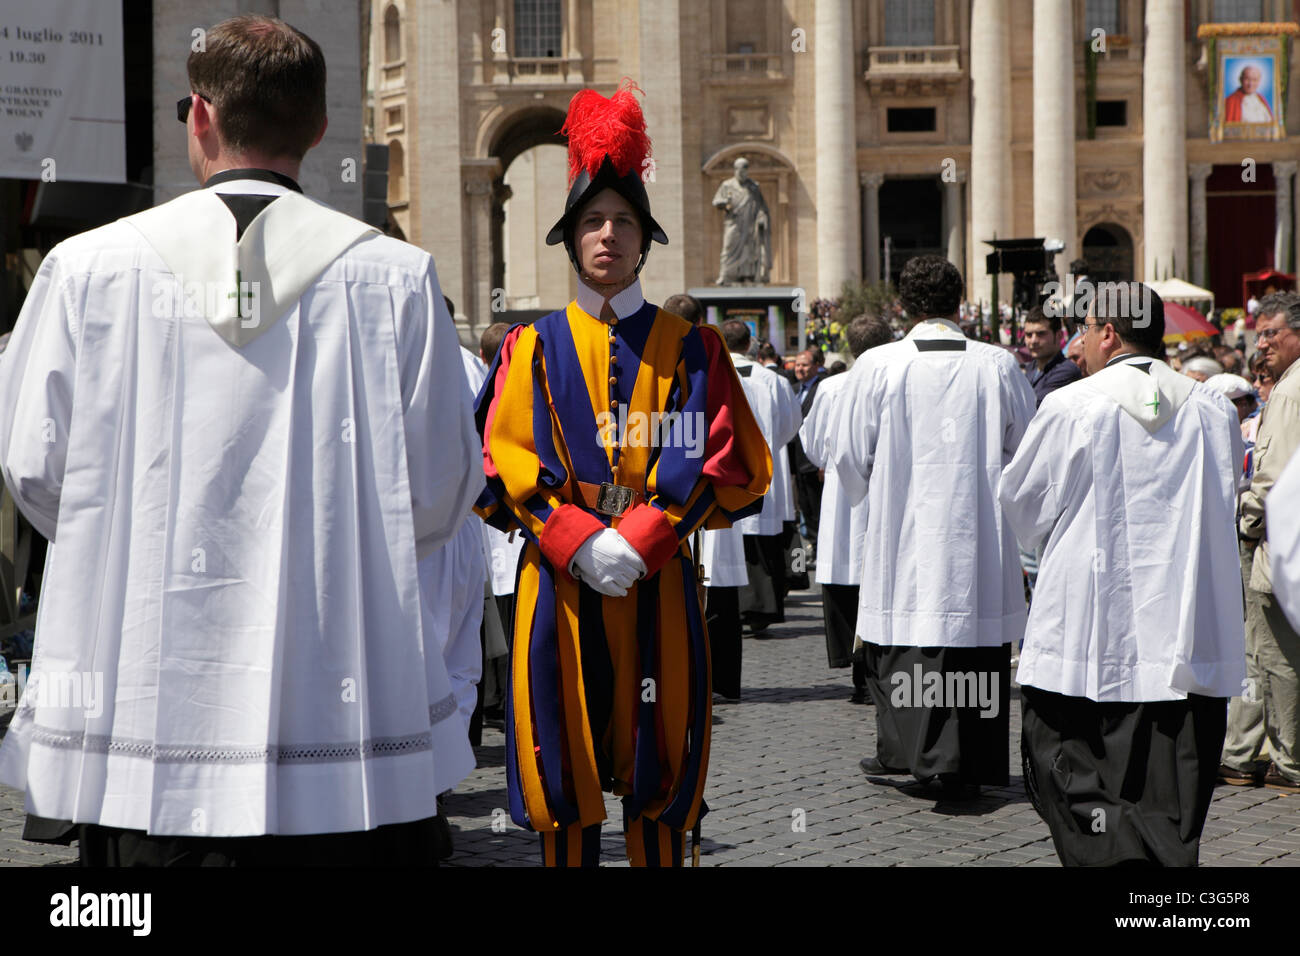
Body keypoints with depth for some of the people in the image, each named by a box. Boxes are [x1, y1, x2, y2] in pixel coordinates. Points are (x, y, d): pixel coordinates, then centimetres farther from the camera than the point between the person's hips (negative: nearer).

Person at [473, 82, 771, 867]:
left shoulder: (691, 350, 8)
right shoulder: (533, 348, 8)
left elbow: (727, 465, 0)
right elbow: (499, 464, 1)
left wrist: (640, 541, -12)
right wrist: (580, 541, -13)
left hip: (660, 588, 0)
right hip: (559, 588, 0)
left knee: (659, 788, 3)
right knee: (564, 779, 3)